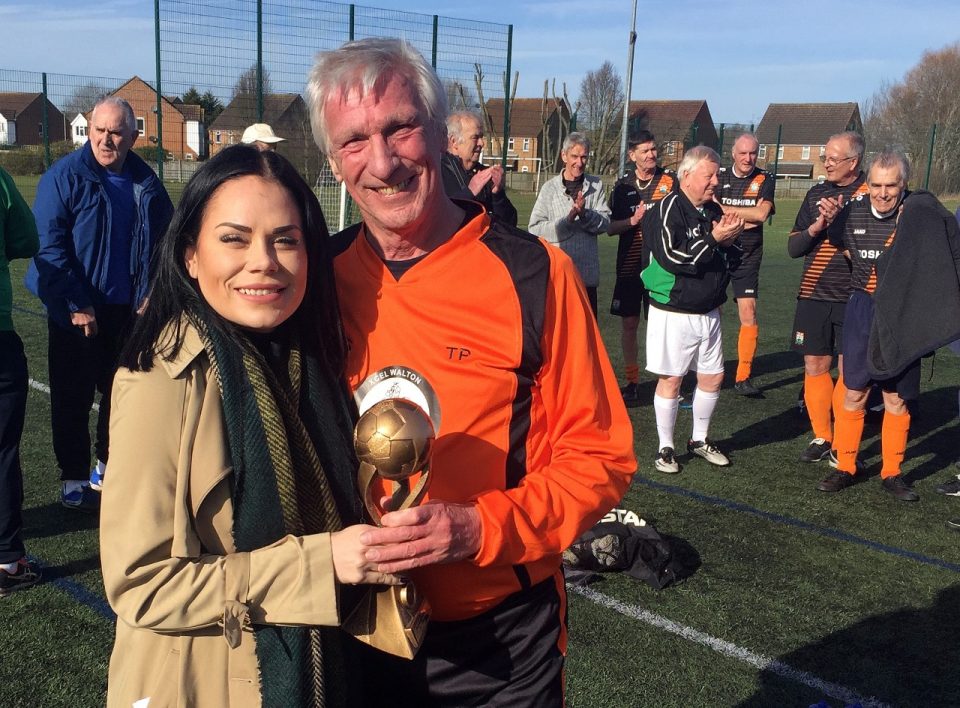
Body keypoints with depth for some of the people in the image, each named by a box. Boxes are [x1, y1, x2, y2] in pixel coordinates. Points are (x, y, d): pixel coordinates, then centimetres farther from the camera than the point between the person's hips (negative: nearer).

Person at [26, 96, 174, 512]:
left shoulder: (145, 182, 4)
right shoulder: (64, 176, -9)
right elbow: (48, 246, -13)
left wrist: (152, 294, 1)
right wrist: (75, 304, -17)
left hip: (128, 308, 5)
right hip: (77, 311, -4)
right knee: (73, 397, 4)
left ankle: (108, 467, 31)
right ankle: (73, 481, 14)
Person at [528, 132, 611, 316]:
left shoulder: (596, 186, 7)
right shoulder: (550, 188, 1)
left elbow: (605, 223, 0)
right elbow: (535, 228, -6)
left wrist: (584, 214, -19)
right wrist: (567, 219, -17)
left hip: (587, 274, 2)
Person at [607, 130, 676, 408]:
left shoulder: (670, 180, 2)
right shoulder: (623, 185, 7)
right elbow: (610, 227, 6)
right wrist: (633, 220, -11)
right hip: (630, 265, 2)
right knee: (629, 324, 5)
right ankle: (632, 382, 15)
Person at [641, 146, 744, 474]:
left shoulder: (713, 210, 10)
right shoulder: (667, 209, -12)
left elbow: (731, 262, 16)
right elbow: (671, 257, -23)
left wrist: (729, 241, -6)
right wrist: (714, 238, -20)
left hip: (708, 310, 7)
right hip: (673, 312, -7)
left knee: (713, 376, 12)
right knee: (670, 380, 0)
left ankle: (699, 439, 30)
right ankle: (666, 448, 14)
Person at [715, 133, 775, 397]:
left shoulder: (765, 180, 0)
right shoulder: (719, 177, 1)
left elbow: (761, 213, -14)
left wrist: (725, 209, -12)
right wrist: (747, 216, -14)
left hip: (748, 257, 0)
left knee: (749, 315, -4)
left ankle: (743, 377, 3)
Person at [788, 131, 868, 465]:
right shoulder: (816, 193, 11)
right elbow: (793, 246, 10)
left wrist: (838, 221, -25)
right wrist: (815, 227, -9)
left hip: (852, 298, -4)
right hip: (813, 296, 5)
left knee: (849, 372, 0)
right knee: (815, 367, 9)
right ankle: (821, 438, 22)